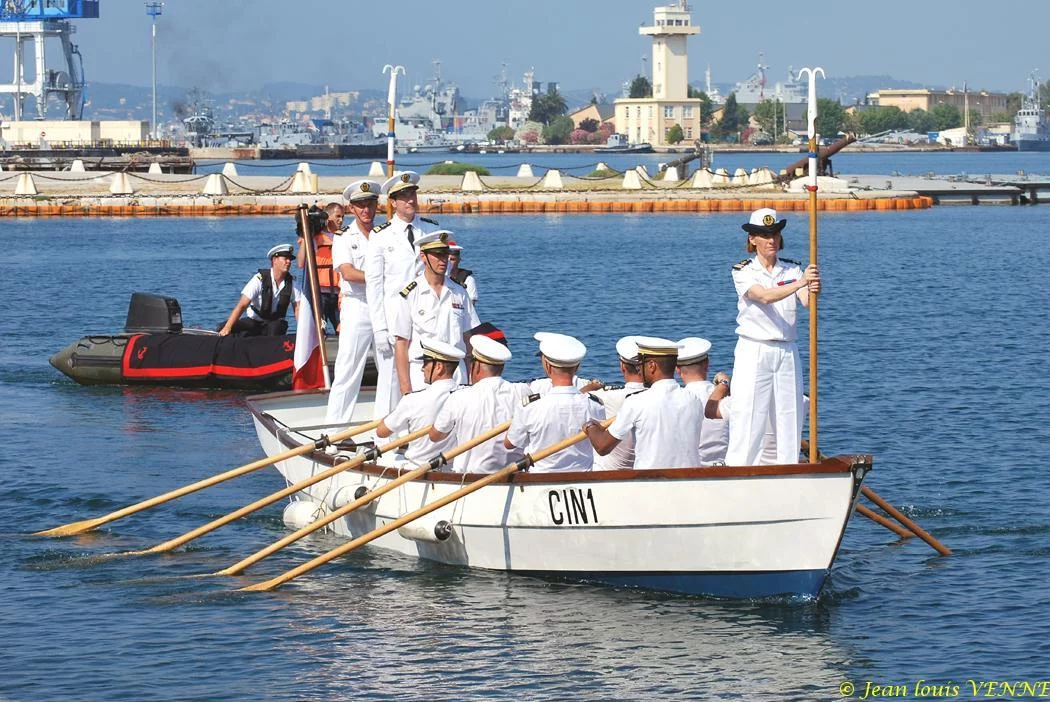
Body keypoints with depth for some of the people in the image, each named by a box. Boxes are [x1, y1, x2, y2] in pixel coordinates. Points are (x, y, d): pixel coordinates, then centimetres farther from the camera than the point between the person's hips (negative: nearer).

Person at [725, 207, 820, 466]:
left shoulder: (792, 270, 8)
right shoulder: (744, 272, -2)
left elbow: (807, 302, -10)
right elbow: (764, 296, -22)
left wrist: (813, 291, -35)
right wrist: (799, 283, -37)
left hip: (787, 354, 4)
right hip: (753, 353, -4)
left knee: (789, 417, 4)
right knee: (747, 417, -8)